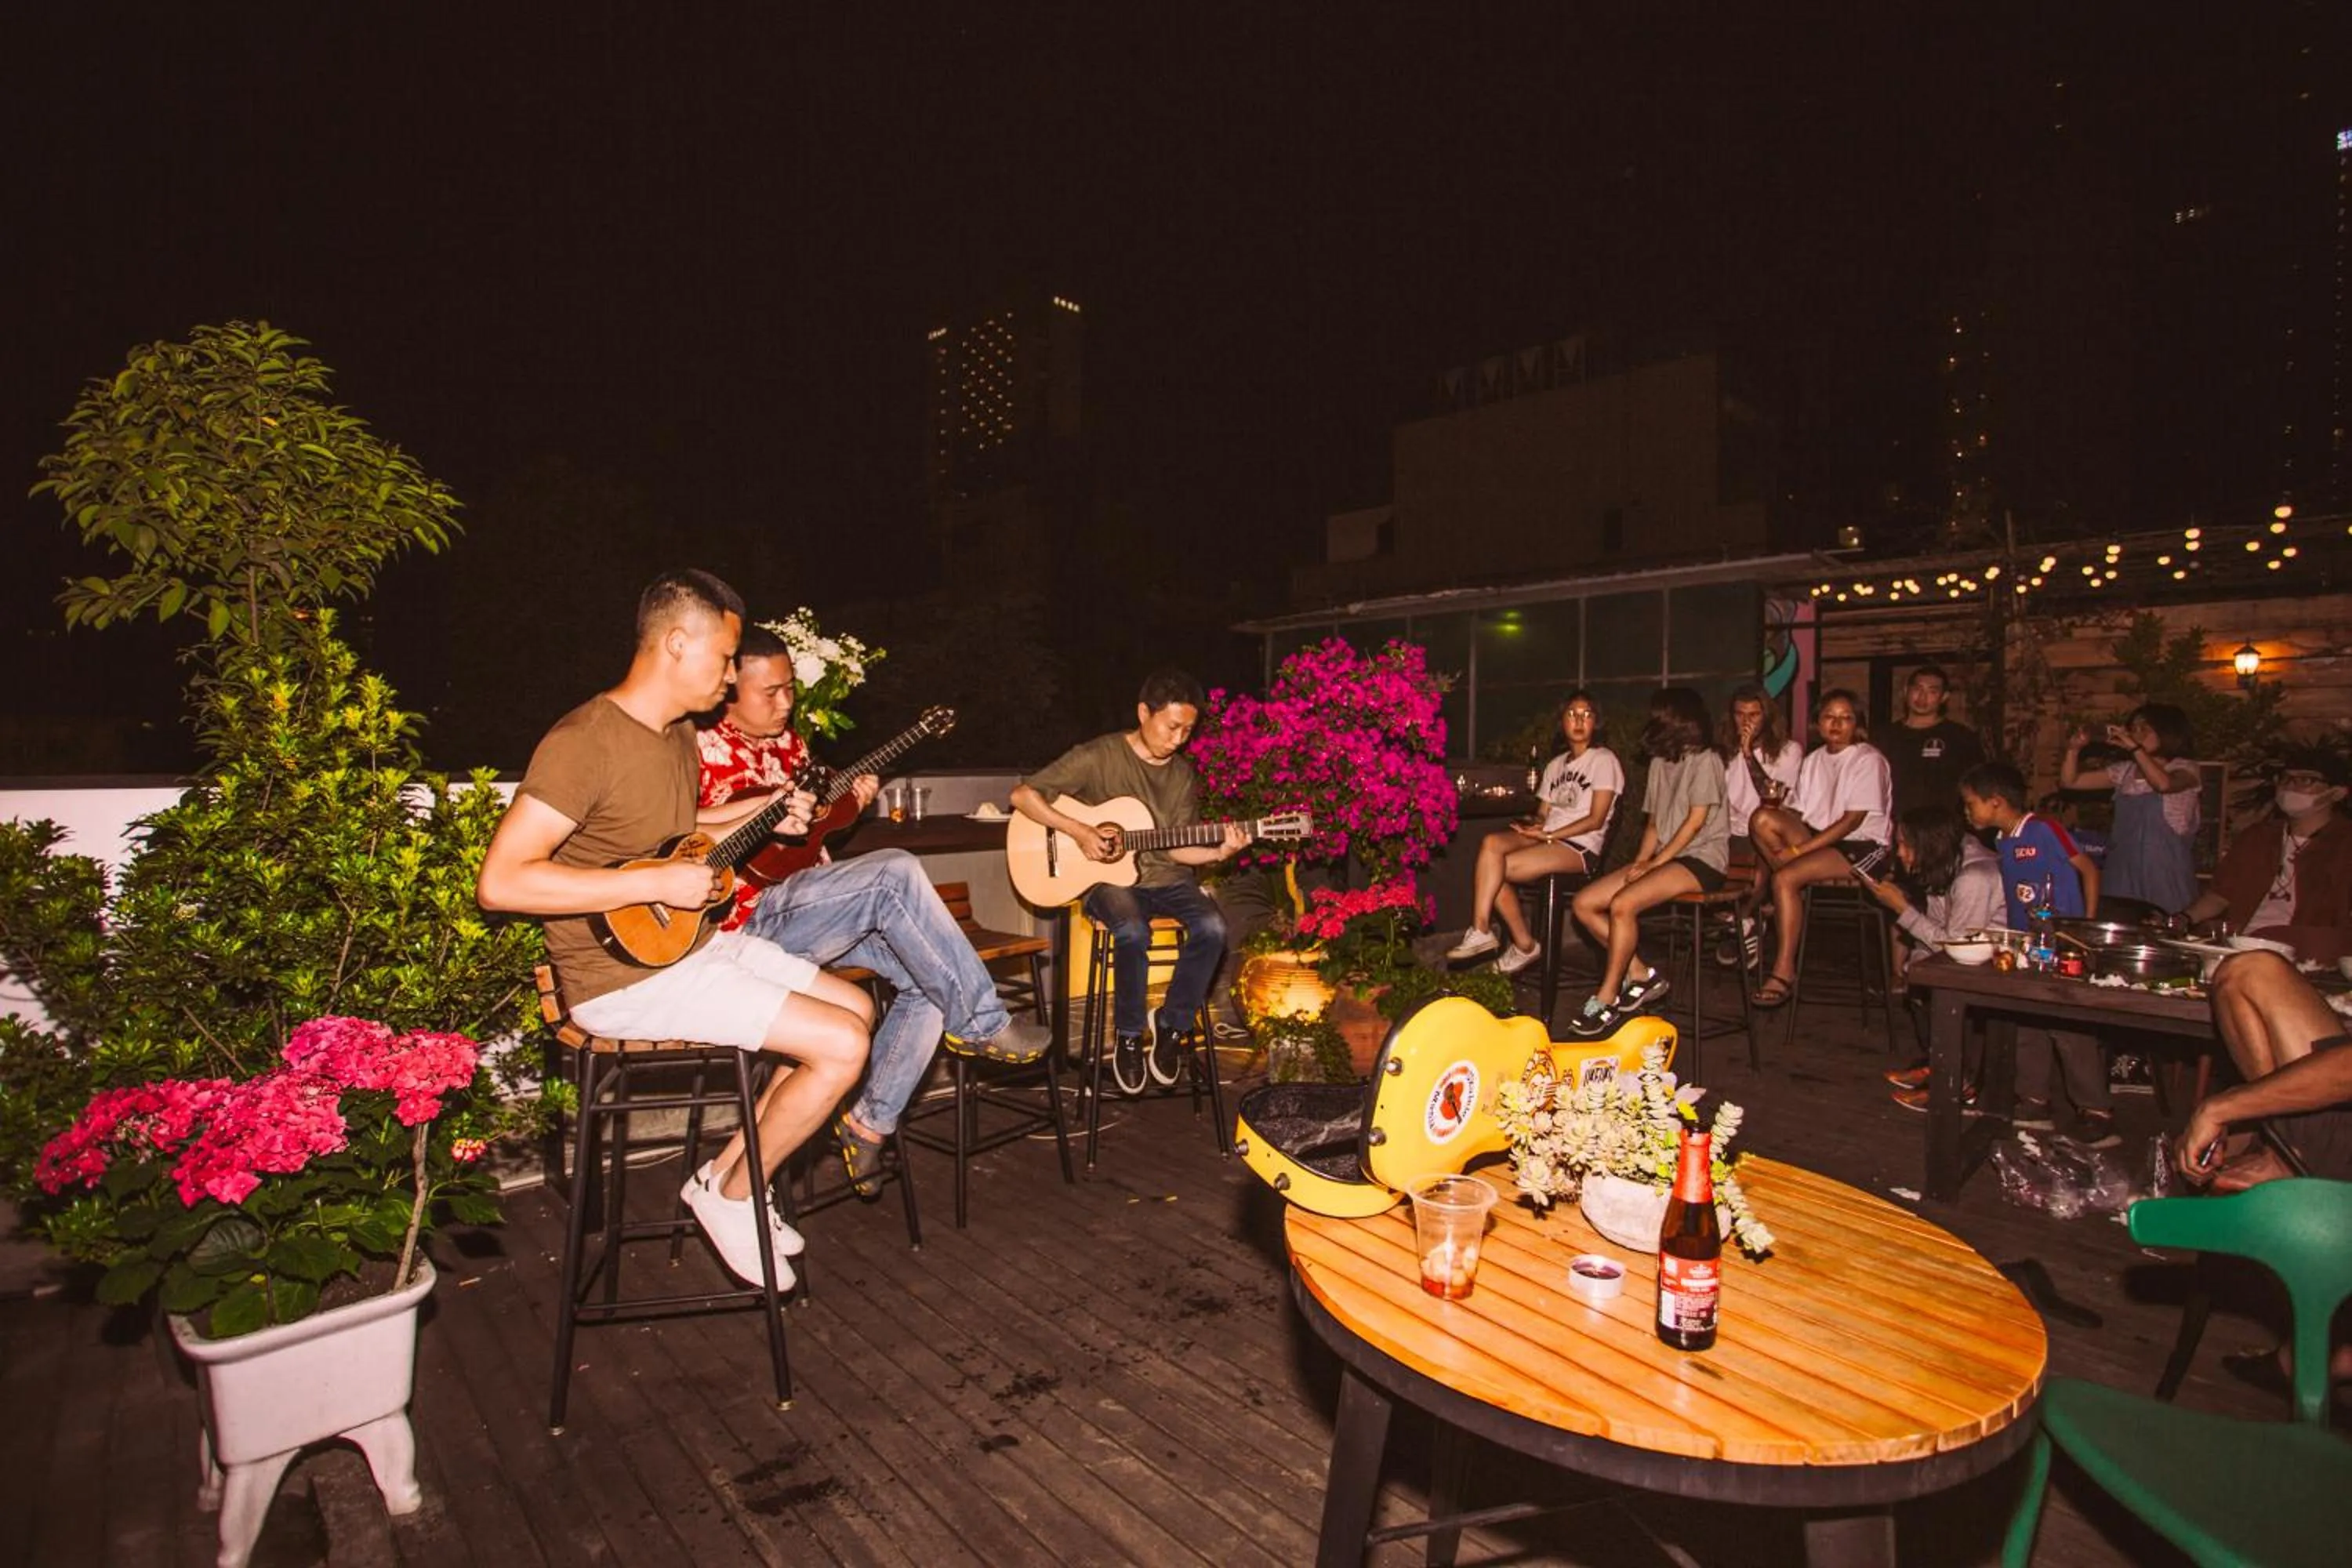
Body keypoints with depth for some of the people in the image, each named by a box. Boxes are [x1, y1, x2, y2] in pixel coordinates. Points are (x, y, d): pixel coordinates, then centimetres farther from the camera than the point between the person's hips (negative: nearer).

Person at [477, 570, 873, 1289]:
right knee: (842, 1045, -16)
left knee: (857, 1008, 9)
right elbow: (501, 881, -27)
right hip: (625, 976, -10)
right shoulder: (585, 741, -21)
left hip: (697, 940, 10)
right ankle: (731, 1193, 7)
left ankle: (732, 1166, 17)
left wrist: (756, 815, 11)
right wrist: (658, 884, -26)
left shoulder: (678, 734, 9)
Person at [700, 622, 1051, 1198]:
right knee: (896, 872, -29)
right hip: (753, 919, -8)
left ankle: (869, 1122, 2)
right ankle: (980, 1022, -18)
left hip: (810, 912, 9)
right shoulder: (706, 750, -8)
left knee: (928, 978, -7)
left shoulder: (789, 744, 16)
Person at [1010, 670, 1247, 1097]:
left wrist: (1219, 852, -15)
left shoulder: (1183, 776, 7)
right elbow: (1022, 795, -10)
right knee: (1133, 932, -36)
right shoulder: (1098, 756, -8)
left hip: (1165, 879, 4)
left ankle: (1172, 1025, -4)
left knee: (1212, 926, -26)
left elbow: (1175, 849, 3)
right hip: (1107, 879, -4)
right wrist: (1079, 831, -18)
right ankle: (1129, 1034, -9)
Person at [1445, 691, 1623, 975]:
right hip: (1546, 839, 6)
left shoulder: (1603, 760, 1)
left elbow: (1596, 820, -8)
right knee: (1491, 843, -25)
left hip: (1581, 847, -6)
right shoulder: (1555, 765, 22)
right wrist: (1536, 826, -8)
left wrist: (1548, 835, -14)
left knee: (1494, 869, -25)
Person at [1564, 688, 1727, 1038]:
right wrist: (1640, 862, 0)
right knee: (1584, 903, -9)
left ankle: (1607, 1000, -21)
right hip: (1666, 857, 8)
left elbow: (1696, 821, -12)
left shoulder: (1704, 760, -4)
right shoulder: (1659, 762, 20)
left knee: (1622, 904, -31)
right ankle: (1642, 975, -3)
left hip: (1701, 860, -8)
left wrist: (1653, 864, -16)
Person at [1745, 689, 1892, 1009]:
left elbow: (1853, 821, -14)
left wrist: (1798, 848, -19)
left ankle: (1784, 972, -23)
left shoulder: (1868, 760, -6)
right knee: (1763, 818, -21)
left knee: (1785, 878, -30)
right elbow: (1797, 812, 11)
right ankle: (1799, 895, -14)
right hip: (1818, 838, 6)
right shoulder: (1813, 760, 16)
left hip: (1862, 846, -6)